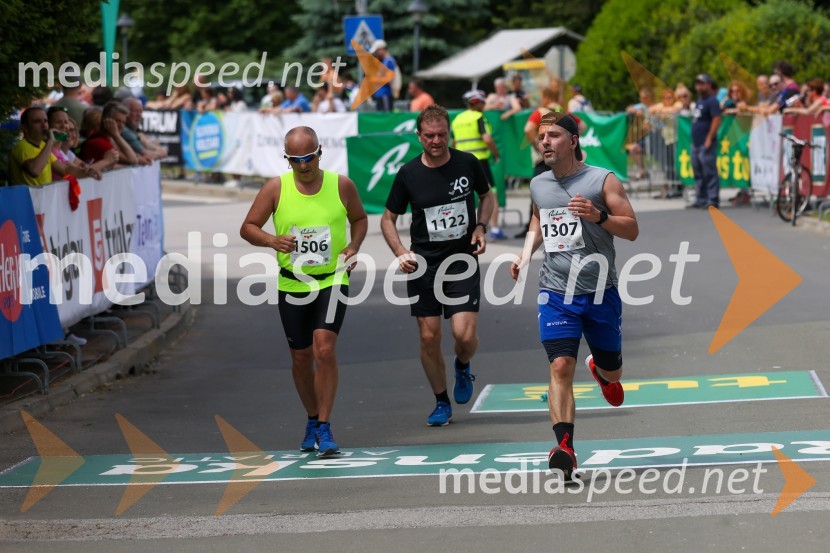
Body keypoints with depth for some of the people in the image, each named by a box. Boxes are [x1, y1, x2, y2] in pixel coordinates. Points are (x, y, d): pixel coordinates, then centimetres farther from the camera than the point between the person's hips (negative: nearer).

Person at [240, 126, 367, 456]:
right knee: (301, 358, 10)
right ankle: (313, 420, 33)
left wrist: (354, 246, -4)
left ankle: (325, 428, -11)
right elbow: (247, 228, 1)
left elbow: (359, 218, 15)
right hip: (292, 284, 2)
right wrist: (272, 241, -19)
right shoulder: (275, 189, -5)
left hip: (332, 281, -2)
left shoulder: (341, 186, -4)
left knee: (325, 349, -18)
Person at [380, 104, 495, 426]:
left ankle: (463, 367, 23)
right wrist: (400, 252, -10)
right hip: (423, 264, 1)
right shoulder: (408, 174, -4)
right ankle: (441, 403, 19)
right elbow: (388, 219, 6)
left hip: (463, 261, -1)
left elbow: (487, 196, 17)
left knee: (464, 334, -13)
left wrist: (481, 227, -1)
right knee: (429, 338, 1)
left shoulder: (468, 164, -3)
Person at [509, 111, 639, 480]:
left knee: (611, 371, 14)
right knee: (560, 367, -17)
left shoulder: (603, 180, -5)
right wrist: (526, 254, 12)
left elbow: (632, 230, -6)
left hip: (600, 293, -1)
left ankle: (601, 370, 52)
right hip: (556, 293, 2)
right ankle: (565, 448, -22)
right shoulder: (538, 185, 9)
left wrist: (598, 216, -23)